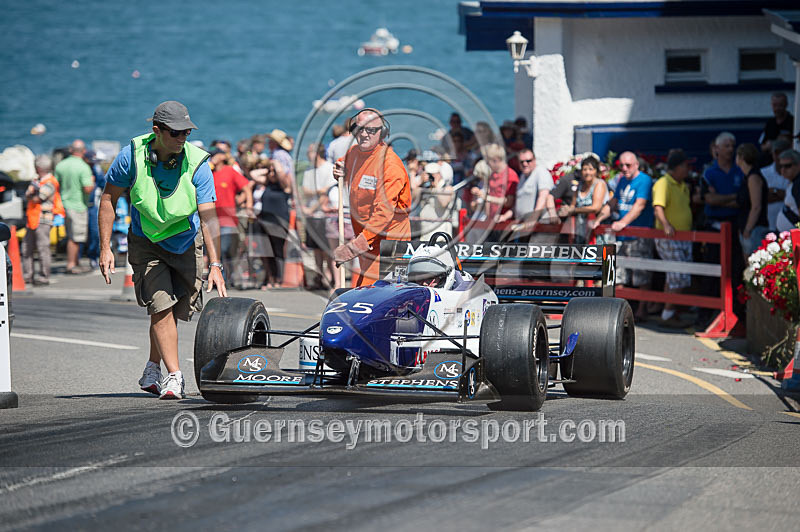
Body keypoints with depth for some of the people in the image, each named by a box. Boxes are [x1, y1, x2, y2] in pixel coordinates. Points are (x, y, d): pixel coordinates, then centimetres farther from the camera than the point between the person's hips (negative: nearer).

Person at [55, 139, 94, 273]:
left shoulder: (60, 165, 6)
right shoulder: (83, 167, -15)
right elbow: (88, 189, -20)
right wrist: (92, 182, -1)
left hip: (65, 204, 7)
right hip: (78, 205, -7)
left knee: (72, 236, 15)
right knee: (74, 237, -2)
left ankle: (76, 263, 21)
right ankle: (71, 265, 0)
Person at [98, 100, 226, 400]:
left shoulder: (197, 163, -22)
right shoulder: (133, 156, -19)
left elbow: (208, 217, -26)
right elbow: (108, 198, -6)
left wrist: (215, 265, -35)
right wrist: (105, 248, -10)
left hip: (186, 243, 1)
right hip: (146, 242, -1)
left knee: (174, 309, 8)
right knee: (161, 306, -16)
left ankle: (153, 370, 32)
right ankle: (174, 377, -18)